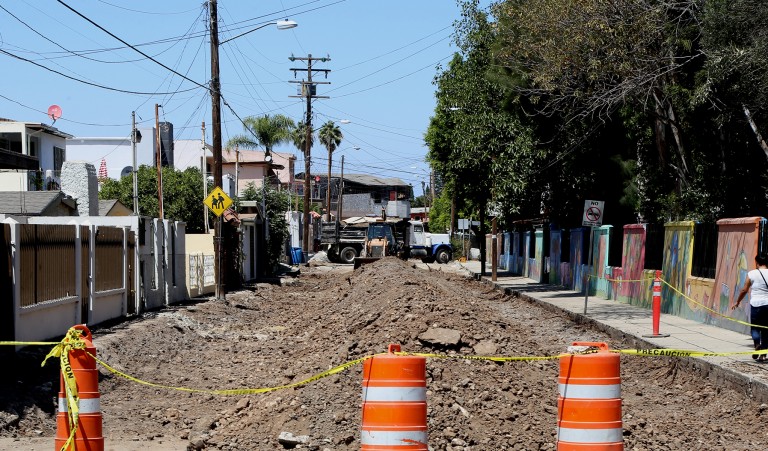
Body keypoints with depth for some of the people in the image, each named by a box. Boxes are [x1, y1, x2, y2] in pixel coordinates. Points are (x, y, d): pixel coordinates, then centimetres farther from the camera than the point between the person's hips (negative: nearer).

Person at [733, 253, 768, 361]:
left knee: (755, 328, 9)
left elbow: (744, 290, -1)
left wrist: (737, 302, 11)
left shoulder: (752, 274, -4)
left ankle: (757, 344, -19)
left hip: (756, 304, -2)